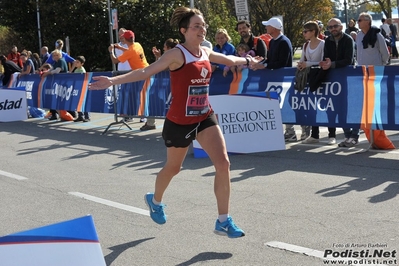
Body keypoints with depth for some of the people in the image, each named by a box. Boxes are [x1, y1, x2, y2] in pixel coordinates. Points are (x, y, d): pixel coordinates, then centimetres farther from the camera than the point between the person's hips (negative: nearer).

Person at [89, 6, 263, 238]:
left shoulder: (206, 52, 4)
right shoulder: (177, 54, -17)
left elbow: (229, 60, 27)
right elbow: (146, 72, -25)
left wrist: (248, 61, 43)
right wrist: (114, 80, -37)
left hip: (205, 117, 5)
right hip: (180, 121, -5)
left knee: (223, 163, -10)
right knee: (173, 168, 16)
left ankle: (224, 221, -1)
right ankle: (155, 200, 49)